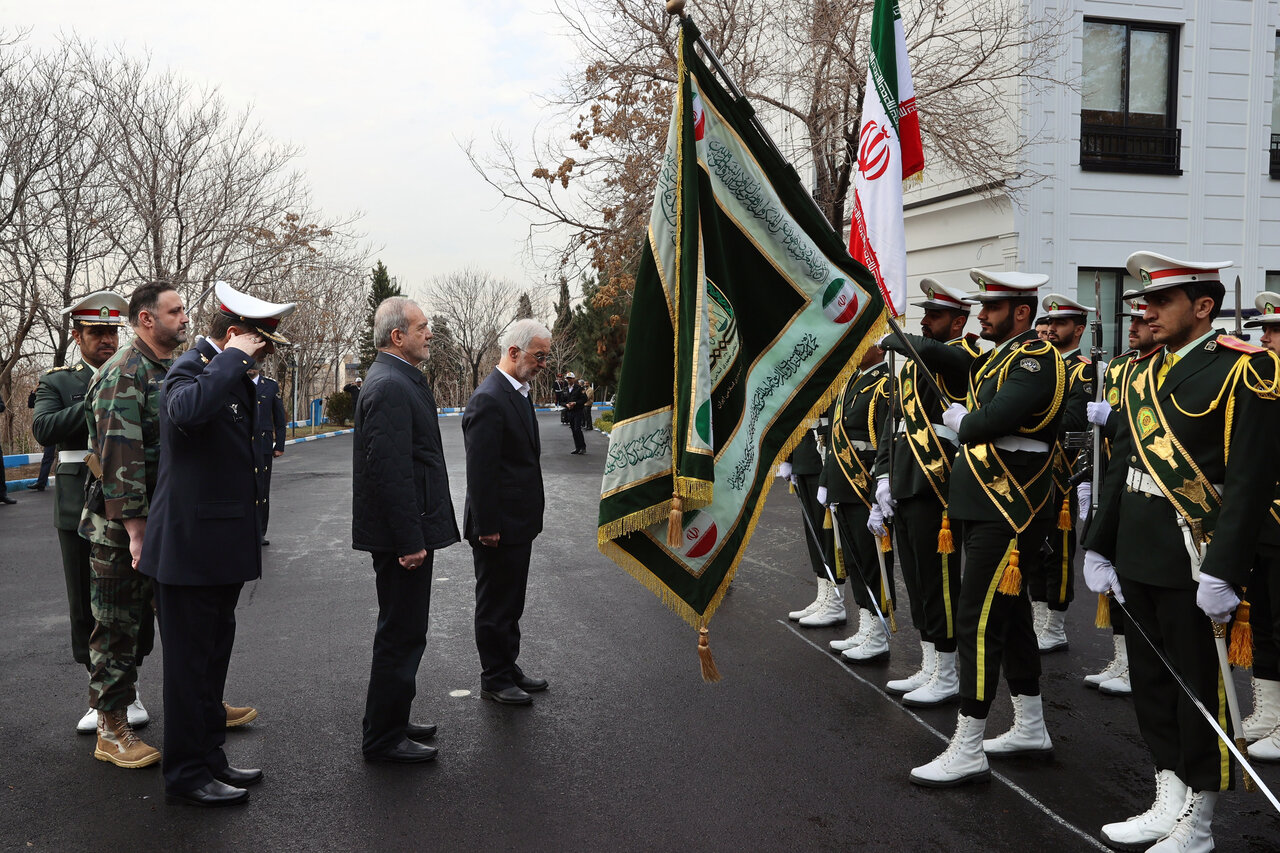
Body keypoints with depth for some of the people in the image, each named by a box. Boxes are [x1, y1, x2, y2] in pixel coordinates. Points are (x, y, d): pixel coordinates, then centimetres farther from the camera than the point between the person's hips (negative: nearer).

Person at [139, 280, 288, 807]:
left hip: (222, 547, 10)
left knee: (212, 659, 17)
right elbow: (186, 410, -40)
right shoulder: (190, 369, -15)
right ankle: (186, 776, 13)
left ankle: (209, 759, 29)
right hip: (190, 547, -10)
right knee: (190, 664, 1)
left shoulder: (232, 377, 15)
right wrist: (234, 358, -29)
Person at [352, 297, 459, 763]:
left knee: (401, 632, 20)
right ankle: (384, 740, 11)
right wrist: (411, 540, -24)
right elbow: (391, 470, -25)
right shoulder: (391, 386, -19)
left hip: (403, 531, 11)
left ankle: (390, 722, 34)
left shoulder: (396, 380, 14)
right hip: (401, 532, -11)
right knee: (402, 634, -1)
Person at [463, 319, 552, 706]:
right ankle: (494, 679, 18)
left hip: (518, 520, 10)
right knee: (495, 604, 5)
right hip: (498, 525, -10)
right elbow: (480, 470, -22)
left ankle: (508, 668, 33)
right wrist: (487, 526, -21)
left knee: (510, 602, 20)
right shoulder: (488, 399, -20)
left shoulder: (519, 393, 12)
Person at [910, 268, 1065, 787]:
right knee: (1009, 614, 17)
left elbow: (990, 422, -23)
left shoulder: (1036, 360, -15)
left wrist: (960, 420, -6)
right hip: (991, 507, 10)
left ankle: (967, 751, -2)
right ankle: (1030, 728, 30)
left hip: (1009, 512, -10)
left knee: (977, 622, -9)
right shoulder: (997, 359, 17)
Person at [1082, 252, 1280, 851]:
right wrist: (1099, 548, 12)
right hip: (1139, 562, 7)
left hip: (1195, 564, -7)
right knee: (1152, 686, 15)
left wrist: (1223, 571, -20)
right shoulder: (1144, 375, 12)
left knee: (1199, 692, 5)